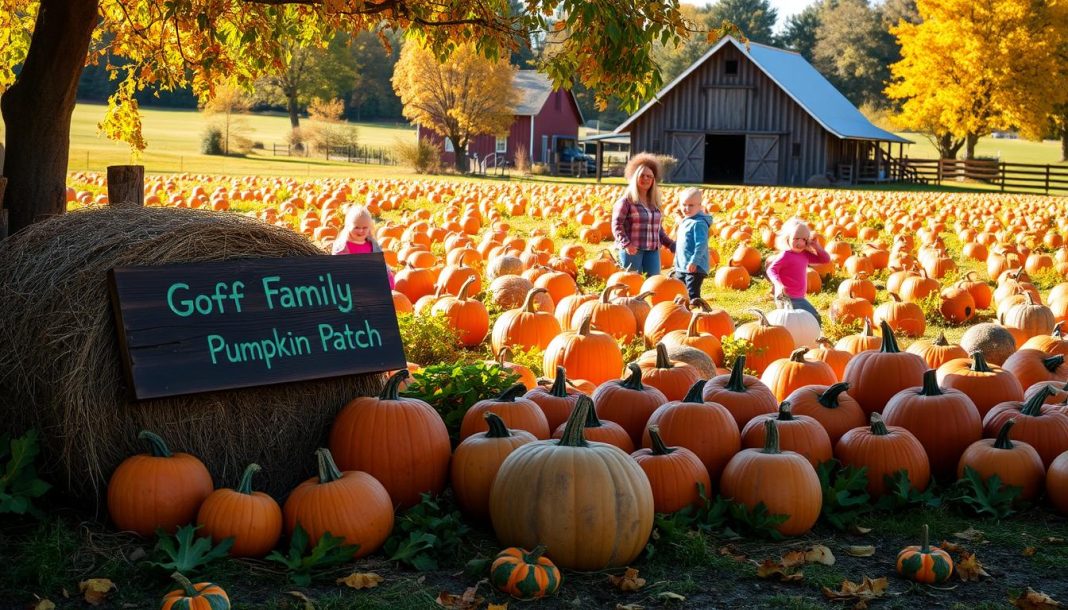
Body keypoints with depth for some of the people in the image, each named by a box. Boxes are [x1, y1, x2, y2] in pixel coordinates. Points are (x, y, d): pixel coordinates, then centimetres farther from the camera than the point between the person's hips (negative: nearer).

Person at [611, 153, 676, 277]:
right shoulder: (626, 201, -4)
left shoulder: (654, 202, 16)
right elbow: (616, 225, -10)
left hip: (652, 251, 6)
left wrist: (671, 244, 15)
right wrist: (626, 243, -23)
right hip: (632, 250, -6)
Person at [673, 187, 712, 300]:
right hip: (681, 267, 10)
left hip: (695, 268, -10)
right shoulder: (684, 222, 15)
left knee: (692, 294, -9)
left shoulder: (698, 223, -16)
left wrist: (694, 261, -27)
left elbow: (701, 244, -24)